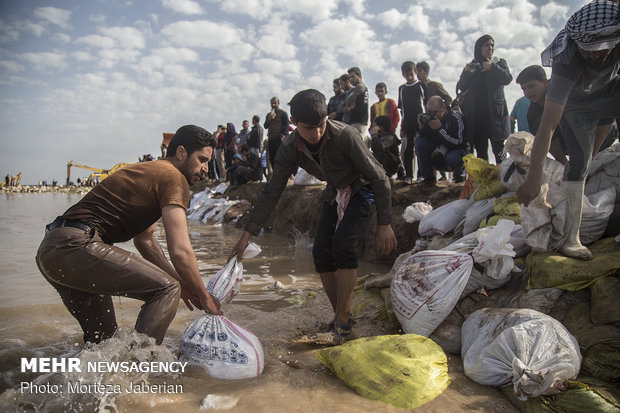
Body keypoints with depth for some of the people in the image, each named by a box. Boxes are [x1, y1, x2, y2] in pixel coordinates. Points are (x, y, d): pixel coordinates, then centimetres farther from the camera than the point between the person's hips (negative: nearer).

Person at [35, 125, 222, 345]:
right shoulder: (174, 178, -9)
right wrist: (205, 297, -3)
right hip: (76, 246, -11)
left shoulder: (150, 171, 23)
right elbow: (180, 251, -16)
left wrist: (179, 280, 21)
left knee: (103, 336, 19)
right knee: (166, 289, -14)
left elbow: (144, 239, 25)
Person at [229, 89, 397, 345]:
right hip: (335, 194, 5)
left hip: (362, 191, -5)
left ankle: (342, 323, -14)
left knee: (343, 244, -24)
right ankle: (341, 316, 7)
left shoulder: (345, 136, -30)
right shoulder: (291, 149, -16)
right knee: (321, 252, -8)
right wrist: (247, 236, -11)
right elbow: (271, 192, -9)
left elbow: (378, 178, -22)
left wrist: (384, 225, -22)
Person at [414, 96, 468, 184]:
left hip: (457, 150, -4)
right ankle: (428, 177, -10)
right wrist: (421, 128, -27)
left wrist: (440, 128, -34)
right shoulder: (429, 117, -7)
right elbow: (423, 138, -6)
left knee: (452, 159, -39)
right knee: (419, 142, -20)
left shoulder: (455, 117, -20)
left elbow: (457, 142, -27)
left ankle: (459, 170, 3)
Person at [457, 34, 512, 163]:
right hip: (476, 113, 1)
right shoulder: (471, 66, 16)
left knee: (498, 149, -7)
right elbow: (461, 87, 5)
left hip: (495, 111, -1)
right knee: (480, 150, 0)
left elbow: (507, 79, -3)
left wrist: (492, 67, -12)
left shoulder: (500, 62, 14)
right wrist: (466, 72, -11)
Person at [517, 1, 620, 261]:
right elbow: (548, 125, -45)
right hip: (575, 105, -5)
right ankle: (571, 236, -17)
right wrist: (533, 178, -49)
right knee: (578, 160, -16)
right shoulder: (566, 63, -40)